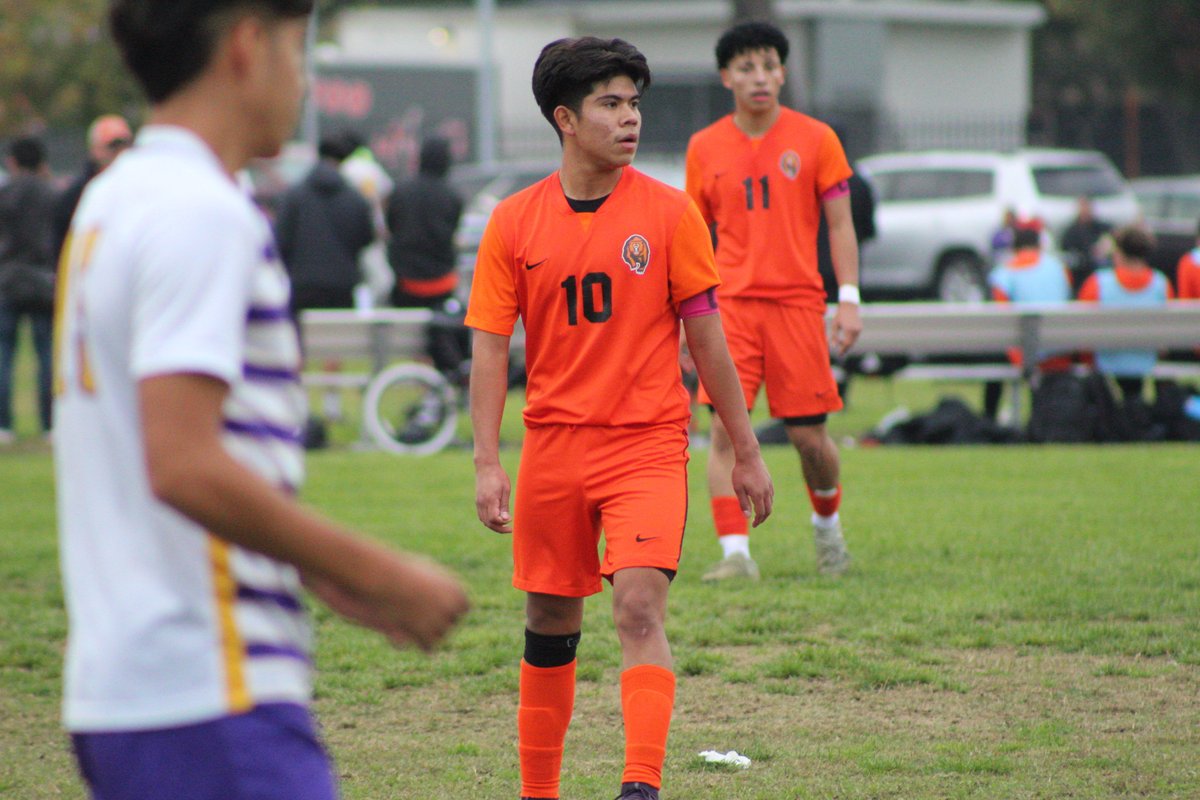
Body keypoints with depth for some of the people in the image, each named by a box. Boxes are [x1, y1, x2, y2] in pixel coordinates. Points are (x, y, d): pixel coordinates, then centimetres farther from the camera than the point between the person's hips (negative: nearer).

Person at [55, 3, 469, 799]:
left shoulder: (113, 203, 17)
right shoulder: (199, 212, -13)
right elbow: (185, 467, -22)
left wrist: (327, 577, 18)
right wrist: (383, 577, -14)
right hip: (210, 697, -10)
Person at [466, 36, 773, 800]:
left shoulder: (669, 213, -2)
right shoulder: (515, 222, 2)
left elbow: (706, 337, 3)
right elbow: (490, 345, 3)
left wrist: (747, 452, 5)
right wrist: (487, 463, -6)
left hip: (648, 445, -2)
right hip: (552, 445, 2)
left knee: (639, 607, -18)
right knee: (550, 623, 10)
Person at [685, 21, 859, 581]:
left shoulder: (815, 139, 2)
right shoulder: (705, 147, 6)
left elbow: (840, 225, 4)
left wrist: (849, 299, -5)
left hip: (798, 301, -1)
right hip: (731, 302, 1)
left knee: (808, 434, 4)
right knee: (725, 428, -13)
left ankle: (827, 524, 32)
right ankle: (735, 553, -14)